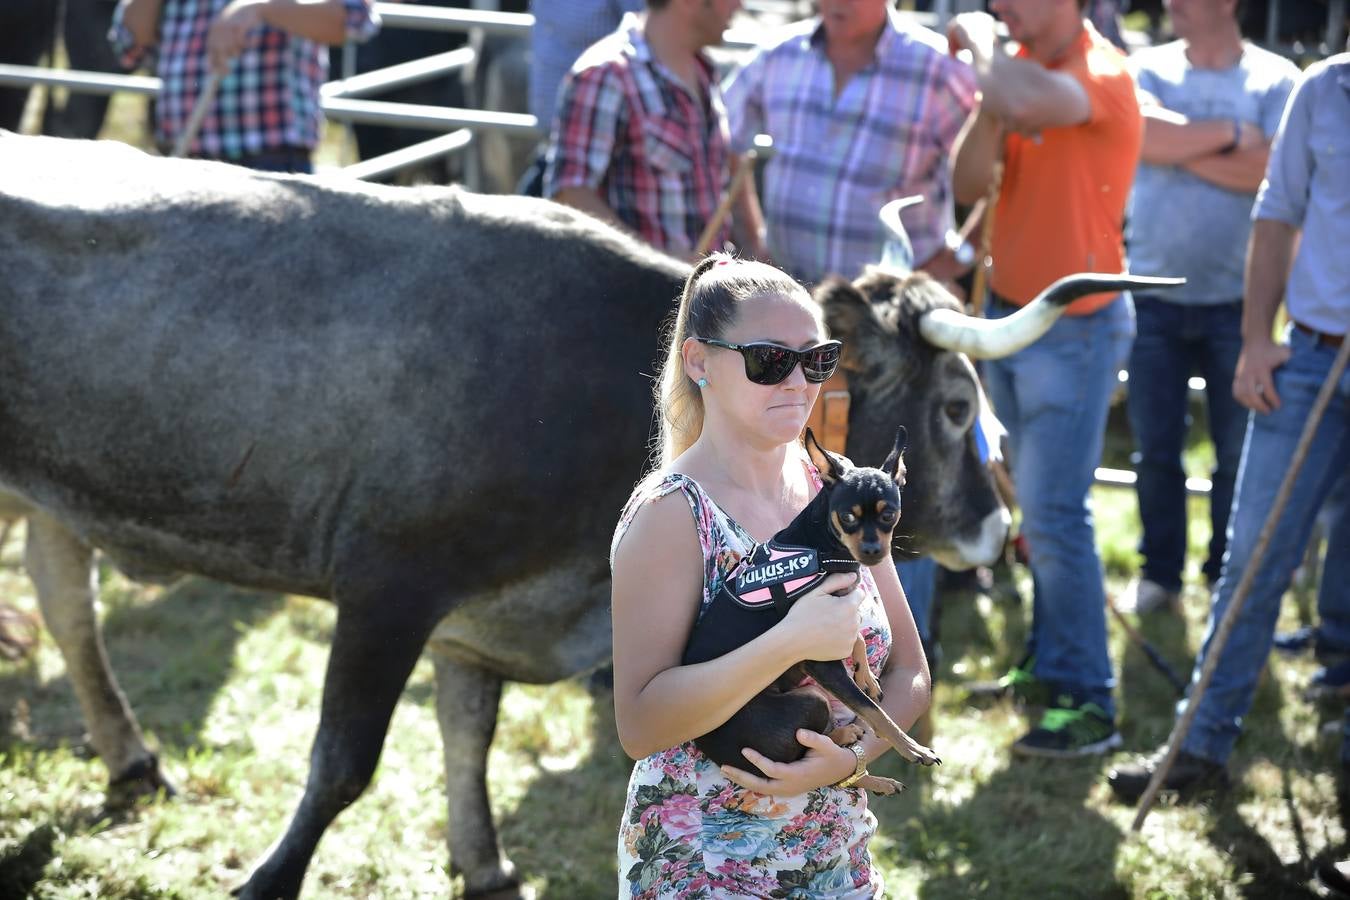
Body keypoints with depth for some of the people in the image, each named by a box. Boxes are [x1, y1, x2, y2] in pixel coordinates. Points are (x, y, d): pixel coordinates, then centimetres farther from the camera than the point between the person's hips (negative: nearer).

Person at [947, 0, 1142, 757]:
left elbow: (1030, 100, -40)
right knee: (1037, 505, 15)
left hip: (1076, 328, -8)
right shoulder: (1018, 68, 5)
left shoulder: (1101, 75, -17)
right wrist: (989, 104, -16)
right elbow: (968, 185, 0)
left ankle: (1089, 703, -4)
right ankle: (1048, 660, 25)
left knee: (1055, 514, -9)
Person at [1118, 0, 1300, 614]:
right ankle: (1159, 573, 18)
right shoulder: (1149, 69, 4)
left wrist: (1181, 145, -12)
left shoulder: (1276, 80, -2)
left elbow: (1276, 172, -15)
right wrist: (1229, 134, -11)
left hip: (1236, 300, -1)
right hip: (1154, 292, 2)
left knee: (1239, 452, 4)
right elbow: (1141, 133, -15)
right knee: (1155, 447, 6)